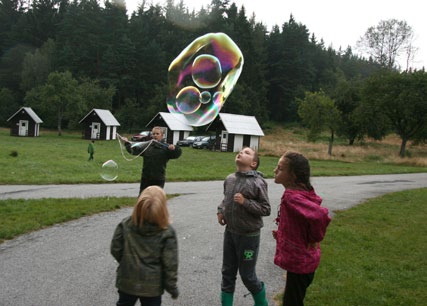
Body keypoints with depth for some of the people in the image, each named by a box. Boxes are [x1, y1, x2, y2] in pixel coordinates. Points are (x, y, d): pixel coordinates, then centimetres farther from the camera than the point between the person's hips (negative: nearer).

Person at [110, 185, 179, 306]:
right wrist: (172, 287, -2)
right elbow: (170, 264, -15)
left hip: (127, 281, 3)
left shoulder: (125, 225, -12)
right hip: (152, 286, -2)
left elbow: (116, 250, -3)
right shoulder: (167, 232, -19)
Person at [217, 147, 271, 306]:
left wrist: (245, 202, -23)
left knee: (247, 275, 8)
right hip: (230, 232, 5)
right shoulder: (229, 179, 0)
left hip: (248, 236, -5)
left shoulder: (258, 182, -16)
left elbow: (266, 209, -14)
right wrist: (220, 210, 2)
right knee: (228, 272, 16)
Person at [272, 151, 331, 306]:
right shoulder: (301, 192, 4)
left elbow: (321, 215, -38)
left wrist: (314, 239, -21)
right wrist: (281, 233, 8)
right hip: (303, 258, 9)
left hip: (299, 261, -9)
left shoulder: (292, 196, -26)